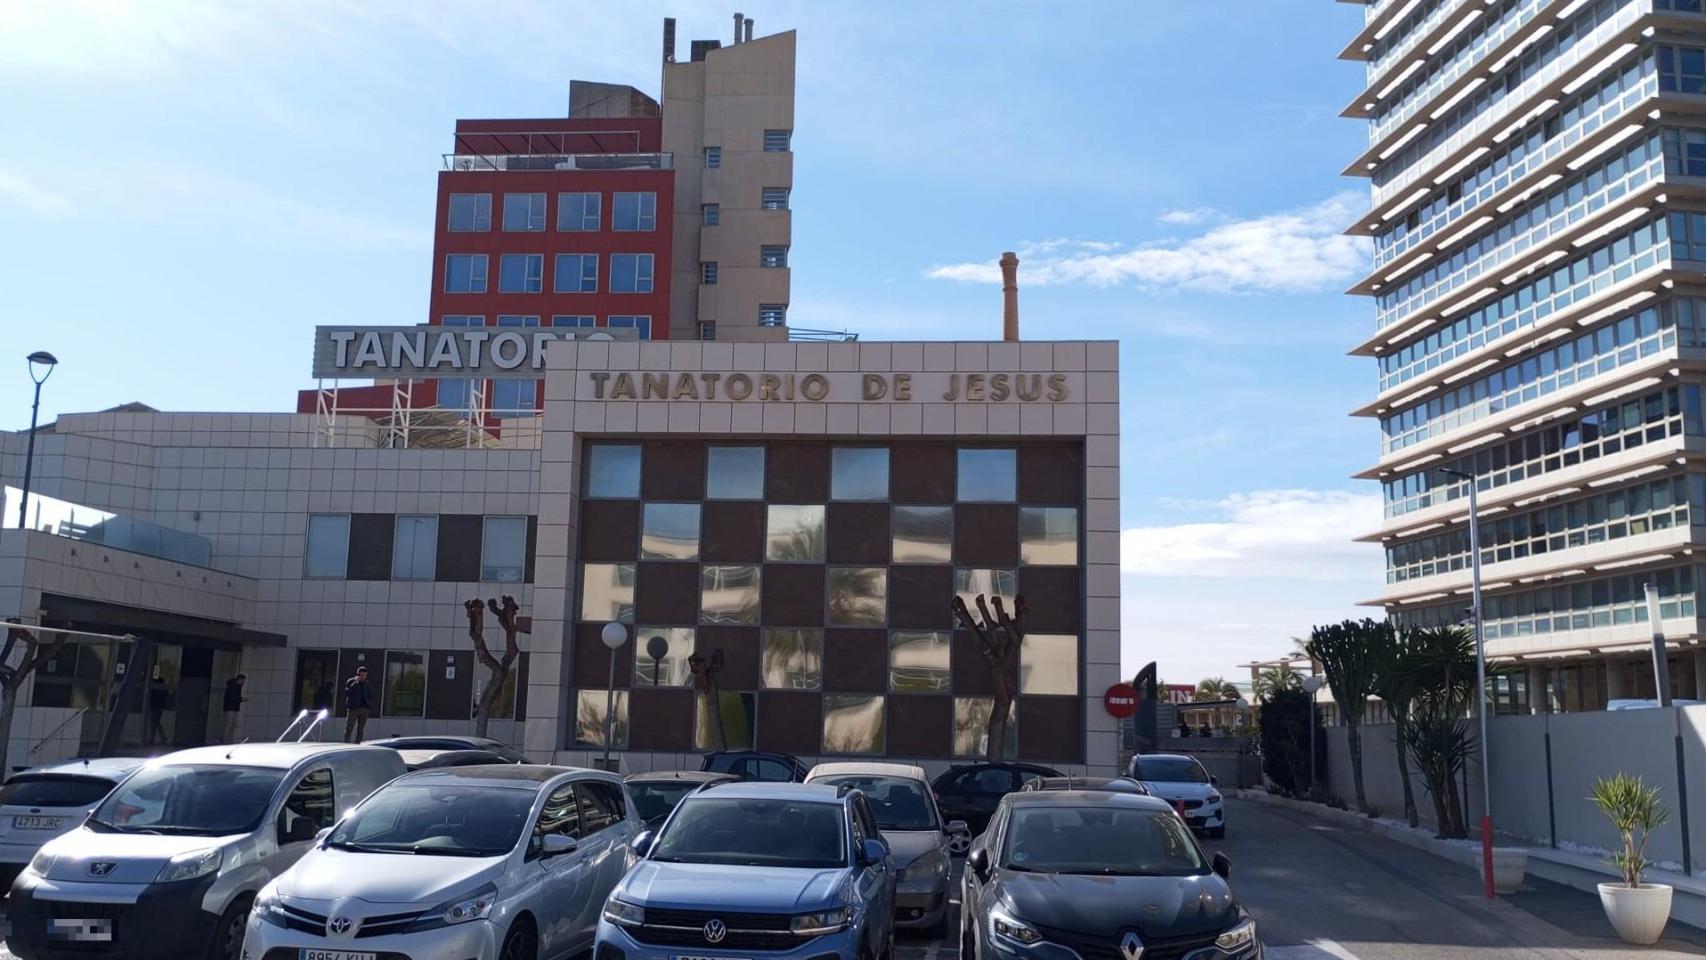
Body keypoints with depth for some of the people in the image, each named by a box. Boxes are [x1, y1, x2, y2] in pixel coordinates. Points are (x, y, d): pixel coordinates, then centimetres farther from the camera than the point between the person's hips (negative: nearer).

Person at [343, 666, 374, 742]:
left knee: (360, 730, 5)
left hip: (364, 709, 4)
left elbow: (371, 697, 16)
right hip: (353, 708, -4)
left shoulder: (367, 684, 11)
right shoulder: (350, 681, 1)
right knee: (349, 730, -6)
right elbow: (347, 693, -13)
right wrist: (355, 683, -17)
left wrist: (370, 707, 4)